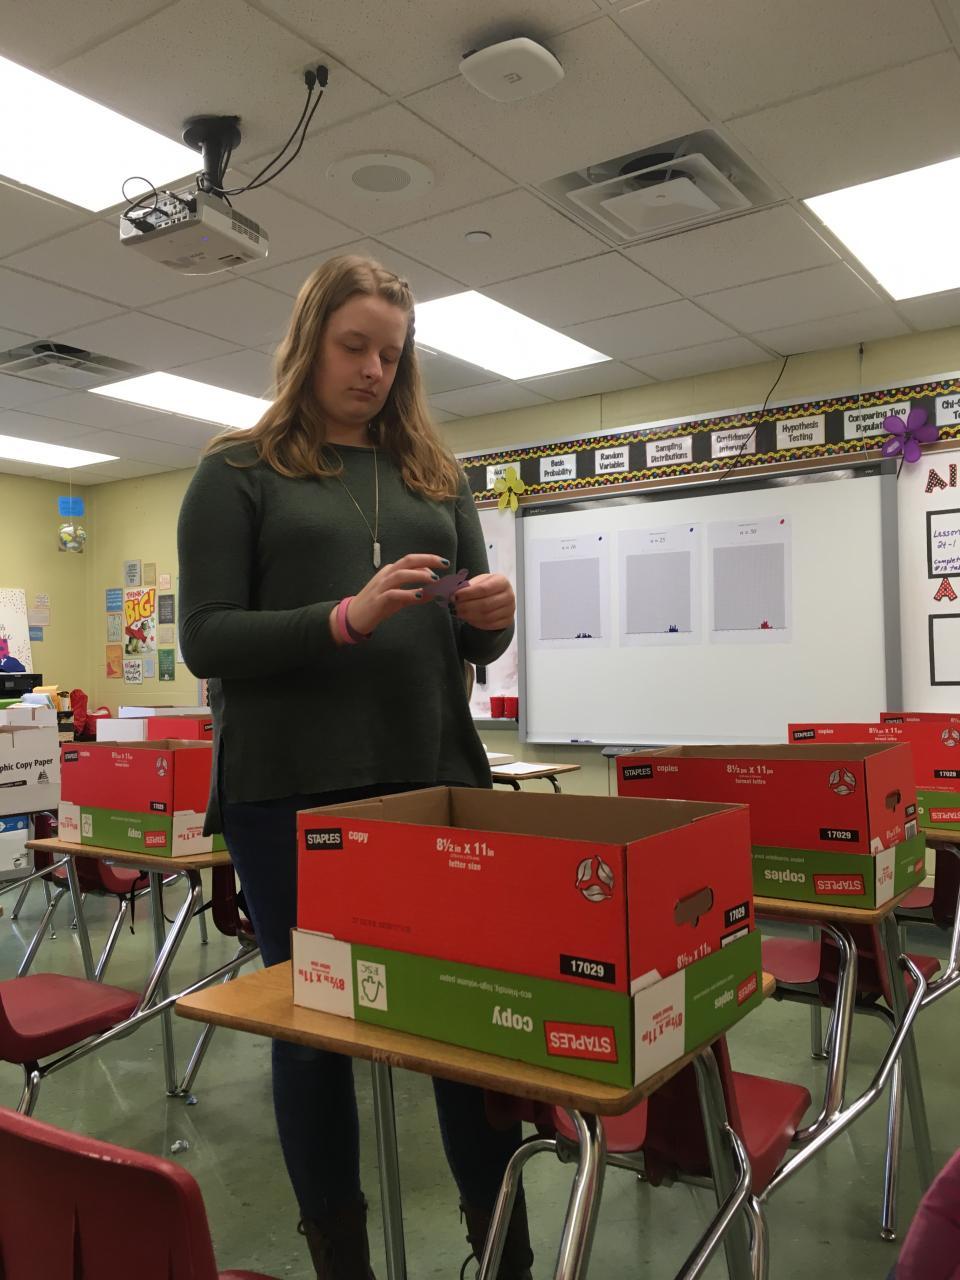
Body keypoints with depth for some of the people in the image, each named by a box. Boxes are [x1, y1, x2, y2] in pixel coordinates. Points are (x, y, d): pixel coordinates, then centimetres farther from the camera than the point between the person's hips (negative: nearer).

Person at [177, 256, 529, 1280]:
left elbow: (473, 638, 14)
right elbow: (206, 640, -6)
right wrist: (346, 618, -21)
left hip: (433, 778, 3)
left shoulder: (434, 475, 14)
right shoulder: (239, 473, 4)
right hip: (292, 791, -3)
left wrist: (491, 616, -10)